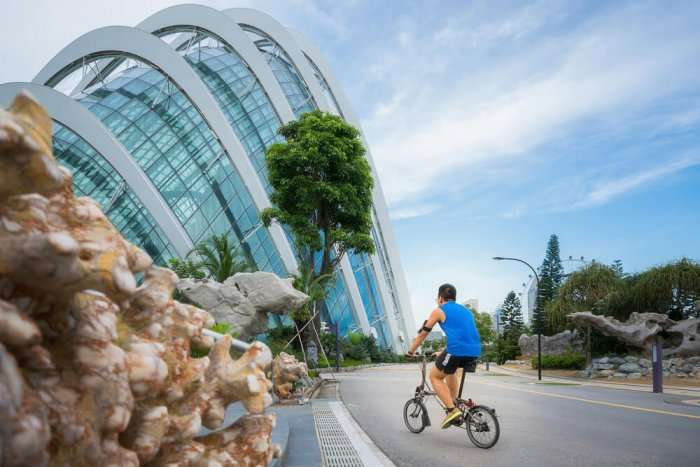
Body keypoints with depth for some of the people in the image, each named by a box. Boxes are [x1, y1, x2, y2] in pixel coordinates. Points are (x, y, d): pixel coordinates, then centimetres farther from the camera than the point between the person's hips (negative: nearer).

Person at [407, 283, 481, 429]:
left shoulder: (439, 311, 8)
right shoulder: (465, 310, 27)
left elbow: (422, 334, 11)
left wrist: (411, 351, 25)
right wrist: (443, 353, 44)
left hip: (458, 351, -7)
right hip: (475, 351, 7)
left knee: (435, 376, 14)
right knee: (450, 369, 33)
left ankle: (452, 410, 1)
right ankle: (453, 403, 29)